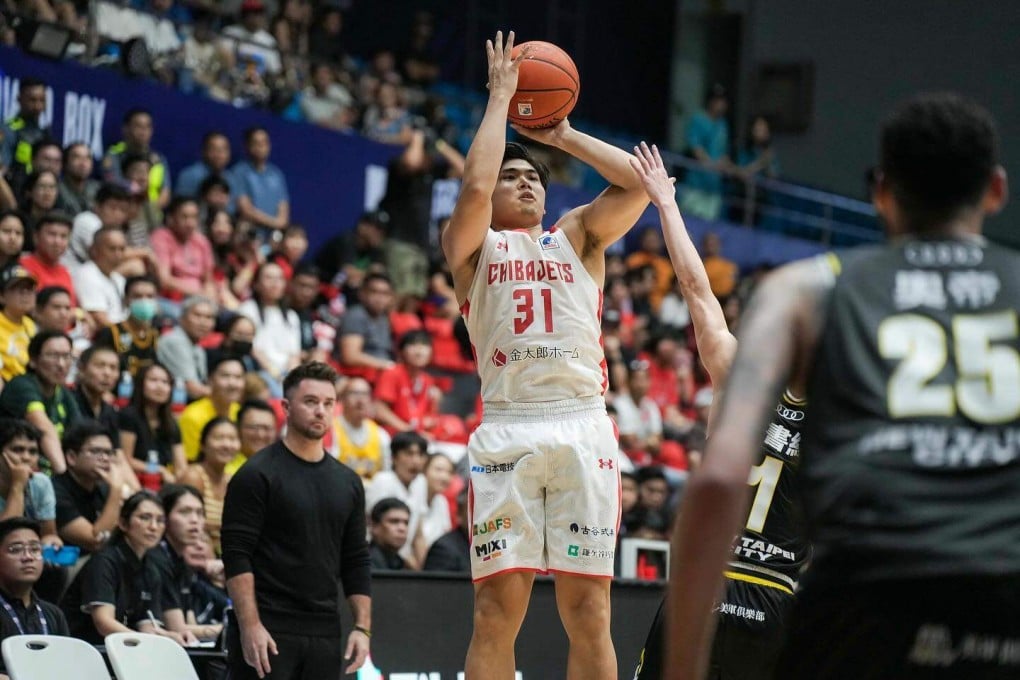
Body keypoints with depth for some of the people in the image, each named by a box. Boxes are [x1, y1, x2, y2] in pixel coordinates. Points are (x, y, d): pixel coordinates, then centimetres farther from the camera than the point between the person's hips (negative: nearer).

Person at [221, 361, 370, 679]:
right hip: (266, 632, -6)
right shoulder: (257, 475, -5)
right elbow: (237, 556, -11)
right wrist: (250, 626, -19)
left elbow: (356, 562, 16)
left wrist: (362, 628, 6)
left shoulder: (347, 482, 13)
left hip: (324, 635, 6)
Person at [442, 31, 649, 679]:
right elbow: (474, 187, -6)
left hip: (583, 425, 2)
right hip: (508, 427, -2)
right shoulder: (472, 245, 15)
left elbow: (637, 183, 6)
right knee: (499, 608, -6)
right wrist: (500, 98, 4)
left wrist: (560, 134, 14)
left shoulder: (578, 236, 21)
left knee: (588, 610, 0)